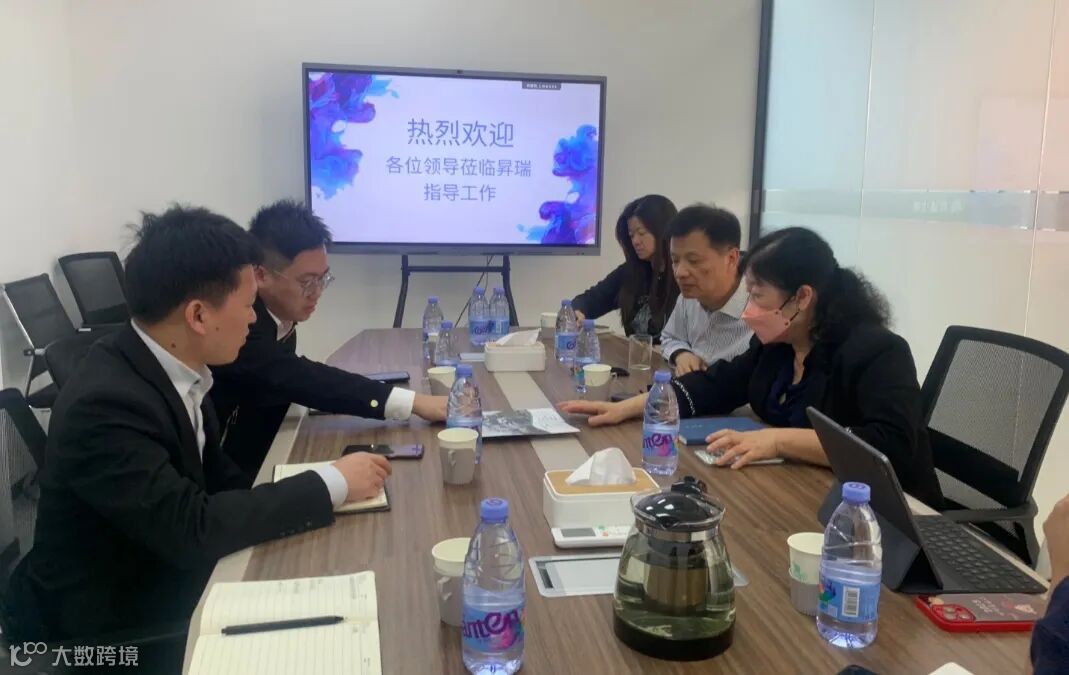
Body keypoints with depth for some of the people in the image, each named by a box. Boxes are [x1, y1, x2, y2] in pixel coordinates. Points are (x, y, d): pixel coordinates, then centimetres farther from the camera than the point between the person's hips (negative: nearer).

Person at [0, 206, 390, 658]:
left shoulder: (173, 366, -5)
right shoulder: (104, 404, -28)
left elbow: (214, 477, 2)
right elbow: (192, 529, -29)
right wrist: (332, 484, -22)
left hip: (163, 581, 7)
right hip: (105, 626, -6)